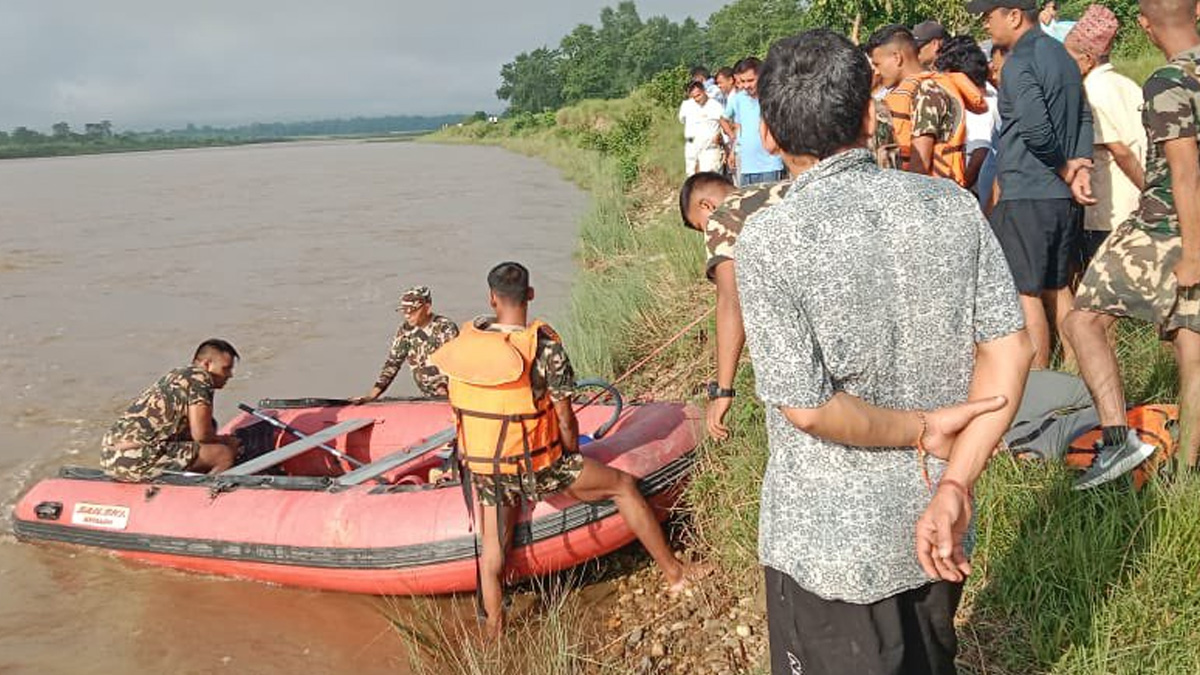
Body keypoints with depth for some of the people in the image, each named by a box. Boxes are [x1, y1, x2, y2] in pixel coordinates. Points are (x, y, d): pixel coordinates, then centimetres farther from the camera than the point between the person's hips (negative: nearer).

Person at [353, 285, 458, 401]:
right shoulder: (406, 331, 2)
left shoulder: (447, 329, -12)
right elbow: (392, 363, 4)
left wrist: (442, 390, -33)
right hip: (427, 397, 4)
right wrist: (372, 395, -4)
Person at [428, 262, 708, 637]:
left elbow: (459, 407, 6)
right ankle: (674, 573, 21)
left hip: (482, 469, 4)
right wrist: (574, 464, 6)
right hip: (536, 467, -4)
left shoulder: (466, 339, -4)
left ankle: (495, 636, 27)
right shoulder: (545, 346, -18)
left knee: (492, 555, 18)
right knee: (624, 486, 12)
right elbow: (565, 418, -14)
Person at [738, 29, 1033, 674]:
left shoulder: (768, 239, -21)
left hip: (830, 545, -4)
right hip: (933, 529, 5)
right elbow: (1011, 349, -8)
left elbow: (807, 408, -21)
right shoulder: (953, 205, -7)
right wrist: (954, 485, -11)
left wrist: (923, 428, -8)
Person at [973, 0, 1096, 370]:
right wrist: (1080, 167, -1)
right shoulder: (1061, 55, 16)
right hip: (1065, 198, 9)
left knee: (1025, 292, -3)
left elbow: (1037, 130, -23)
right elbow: (1084, 117, 11)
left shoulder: (1019, 64, -12)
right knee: (1058, 288, 16)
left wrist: (1065, 170, -8)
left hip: (1026, 196, -9)